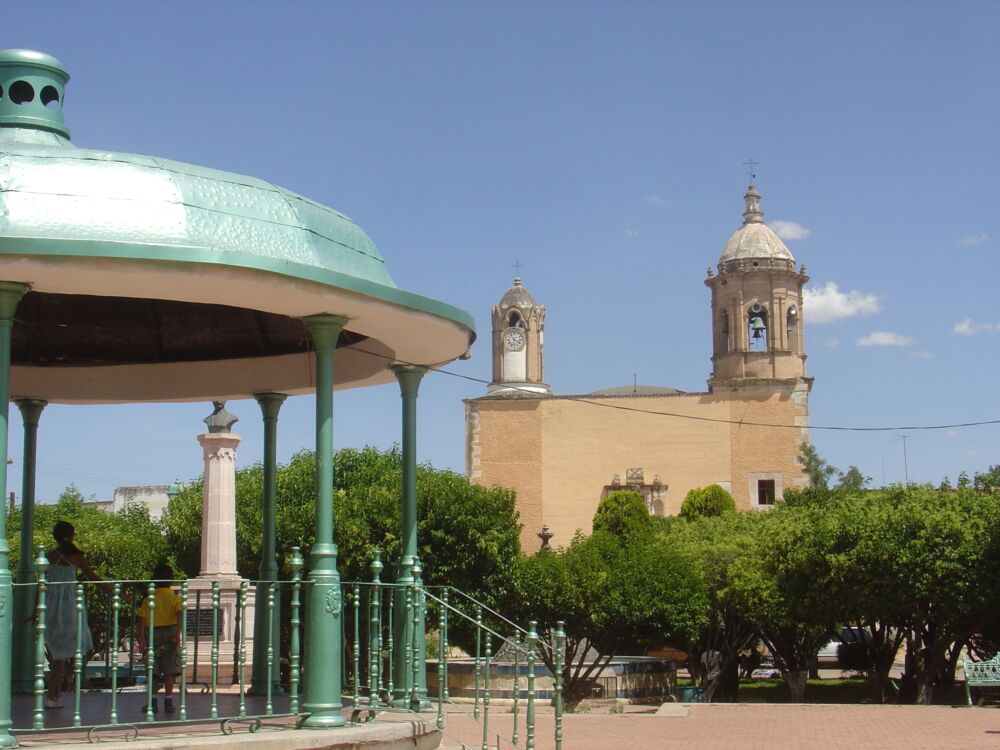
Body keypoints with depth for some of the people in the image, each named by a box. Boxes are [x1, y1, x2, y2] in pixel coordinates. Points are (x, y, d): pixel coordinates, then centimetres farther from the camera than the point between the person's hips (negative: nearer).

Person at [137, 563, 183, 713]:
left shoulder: (148, 600, 4)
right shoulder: (175, 598, 0)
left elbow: (142, 619, -3)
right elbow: (179, 615, -15)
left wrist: (142, 639, -5)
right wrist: (177, 634, -21)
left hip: (152, 634, 1)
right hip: (170, 632, -1)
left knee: (154, 671, 8)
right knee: (169, 670, 3)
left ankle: (152, 701, 3)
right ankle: (168, 701, 1)